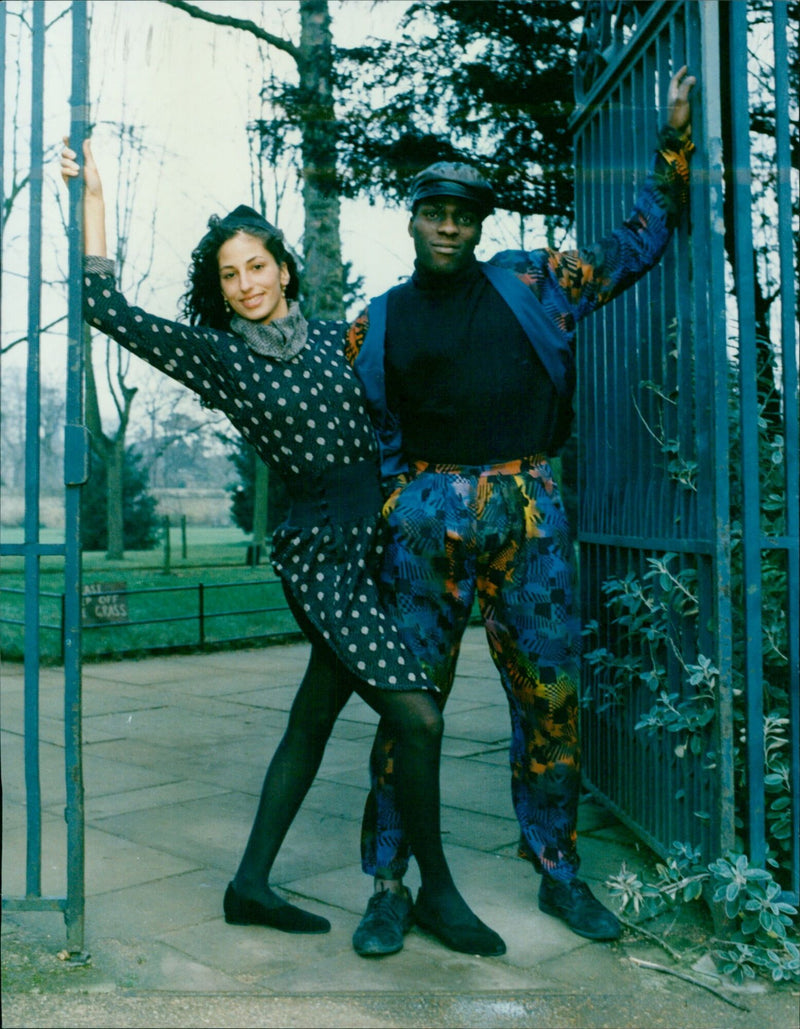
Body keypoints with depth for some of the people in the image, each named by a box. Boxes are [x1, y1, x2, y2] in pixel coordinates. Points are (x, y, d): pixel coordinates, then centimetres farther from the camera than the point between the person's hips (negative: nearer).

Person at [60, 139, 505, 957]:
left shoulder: (333, 337, 11)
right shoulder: (217, 353, -1)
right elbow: (109, 310, -3)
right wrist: (92, 197, -2)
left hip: (379, 542, 6)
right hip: (322, 551, -6)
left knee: (316, 713, 12)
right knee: (417, 715, -13)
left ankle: (251, 884, 26)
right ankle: (436, 888, 7)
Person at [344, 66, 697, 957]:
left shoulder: (532, 283, 10)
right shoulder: (376, 328, 10)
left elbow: (640, 242, 18)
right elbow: (365, 445, 13)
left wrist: (673, 138, 14)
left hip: (528, 512, 1)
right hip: (425, 515, -1)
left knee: (550, 697, 5)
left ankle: (558, 872, 22)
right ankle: (389, 885, 10)